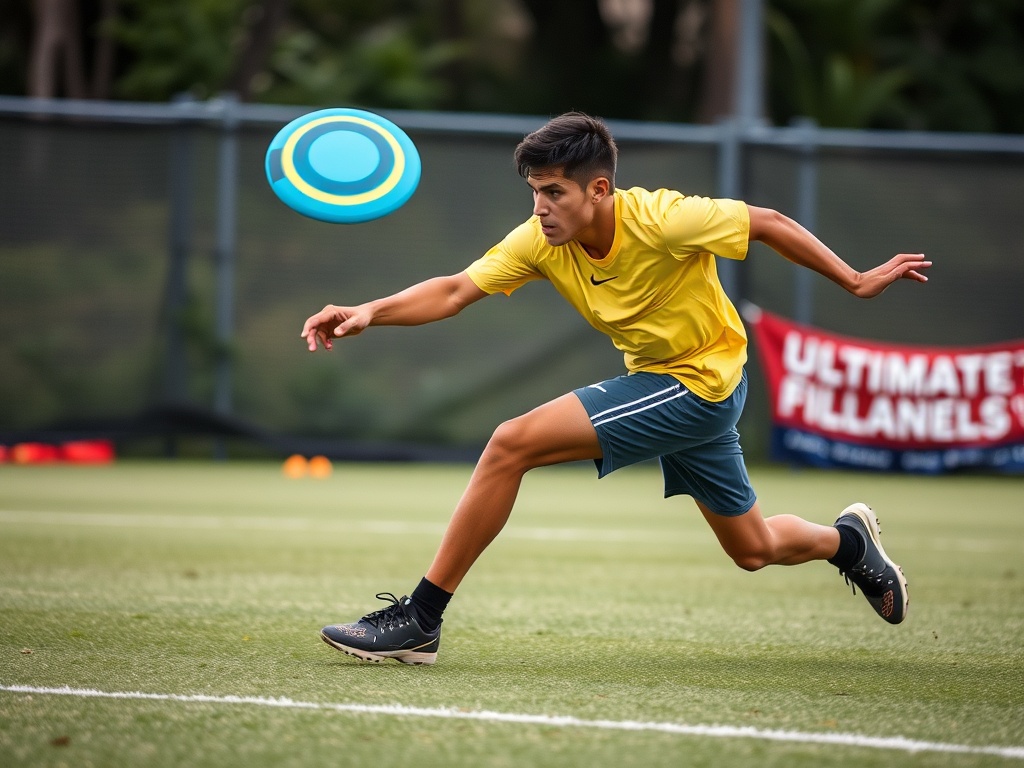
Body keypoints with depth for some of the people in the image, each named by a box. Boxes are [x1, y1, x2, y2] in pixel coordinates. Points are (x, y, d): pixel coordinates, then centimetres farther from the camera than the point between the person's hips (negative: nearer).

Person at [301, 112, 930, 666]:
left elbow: (770, 223, -14)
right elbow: (456, 291, -15)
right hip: (656, 378, 7)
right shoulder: (541, 240, -10)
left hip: (700, 385, -7)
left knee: (513, 443, -20)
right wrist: (370, 313, -32)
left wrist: (858, 282, -9)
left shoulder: (660, 220, -26)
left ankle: (419, 620, -14)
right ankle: (848, 540, 51)